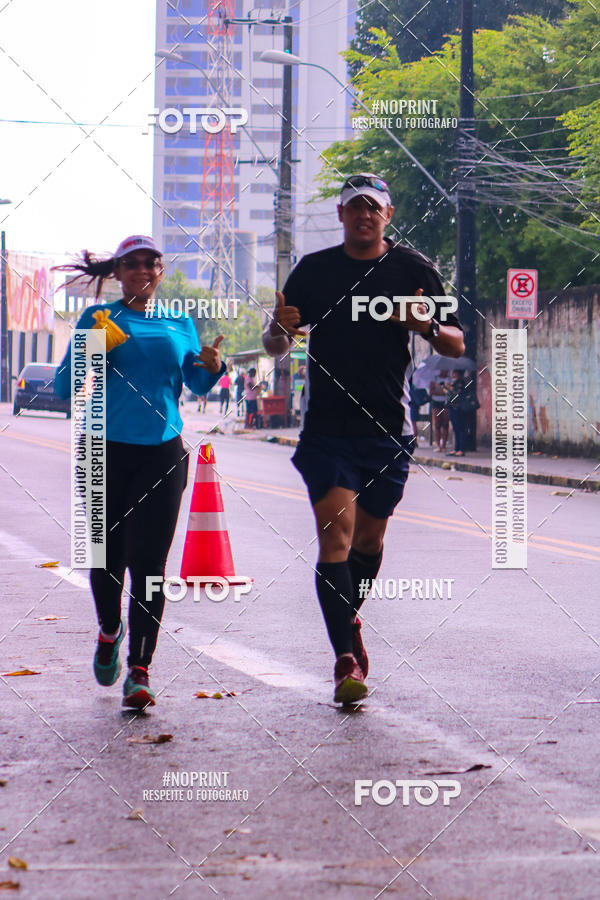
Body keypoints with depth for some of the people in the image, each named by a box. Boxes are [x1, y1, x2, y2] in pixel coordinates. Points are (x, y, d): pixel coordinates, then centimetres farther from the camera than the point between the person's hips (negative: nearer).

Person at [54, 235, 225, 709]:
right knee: (107, 554, 5)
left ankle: (140, 670, -6)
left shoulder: (179, 324, 12)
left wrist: (212, 367, -13)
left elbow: (197, 385, 9)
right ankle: (110, 631, 36)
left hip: (162, 453, 1)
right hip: (106, 451, 0)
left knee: (149, 562, -7)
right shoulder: (98, 318, 5)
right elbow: (64, 388, 3)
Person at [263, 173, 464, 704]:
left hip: (389, 428, 1)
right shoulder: (313, 270, 6)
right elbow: (277, 348, 12)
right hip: (327, 427, -1)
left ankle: (349, 618, 41)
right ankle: (346, 658, -19)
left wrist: (428, 327, -18)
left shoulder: (413, 270, 4)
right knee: (336, 534, -15)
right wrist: (279, 330, -12)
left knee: (370, 539, 12)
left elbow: (457, 346, 4)